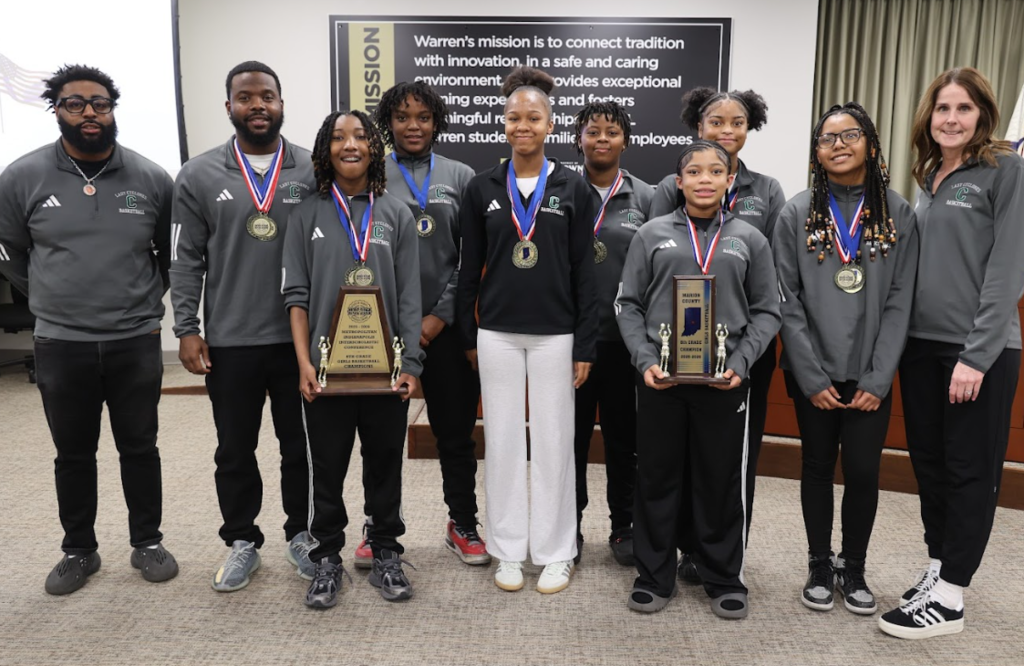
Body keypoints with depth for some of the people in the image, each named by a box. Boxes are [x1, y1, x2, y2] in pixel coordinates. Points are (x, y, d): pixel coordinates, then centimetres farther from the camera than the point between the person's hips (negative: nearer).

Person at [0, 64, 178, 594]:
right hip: (60, 344, 0)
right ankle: (78, 551, 31)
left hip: (136, 341, 0)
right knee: (73, 454, 14)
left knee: (140, 448, 11)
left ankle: (147, 542, 28)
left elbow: (172, 253, 11)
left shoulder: (151, 179, -2)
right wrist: (53, 300, 12)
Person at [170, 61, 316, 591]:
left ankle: (301, 533, 31)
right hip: (228, 342, 1)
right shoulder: (199, 175, 2)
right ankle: (242, 542, 30)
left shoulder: (314, 171, 1)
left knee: (301, 444, 12)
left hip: (299, 338, 0)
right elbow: (186, 259, 2)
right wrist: (186, 330, -3)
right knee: (235, 450, 12)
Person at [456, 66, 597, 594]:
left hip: (554, 334, -1)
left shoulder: (573, 189, 1)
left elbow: (584, 272, 0)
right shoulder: (483, 188, 4)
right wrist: (468, 336, 4)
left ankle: (555, 552, 21)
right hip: (497, 333, 2)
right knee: (502, 441, 8)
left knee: (553, 442, 5)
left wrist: (585, 347, -3)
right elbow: (469, 268, 7)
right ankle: (508, 549, 23)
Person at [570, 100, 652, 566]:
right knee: (571, 434, 9)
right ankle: (569, 525, 25)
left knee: (623, 436, 11)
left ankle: (623, 526, 27)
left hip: (625, 337, 1)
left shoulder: (645, 198, 4)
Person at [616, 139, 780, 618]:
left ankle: (723, 578, 25)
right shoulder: (652, 234, 6)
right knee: (657, 476, 7)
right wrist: (644, 360, -9)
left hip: (724, 379, 1)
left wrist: (740, 363, -8)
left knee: (722, 480, 8)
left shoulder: (749, 240, 9)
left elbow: (766, 311, 7)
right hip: (660, 376, 0)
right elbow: (629, 305, 4)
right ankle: (654, 576, 22)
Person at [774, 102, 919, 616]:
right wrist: (811, 378, -9)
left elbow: (899, 301, -1)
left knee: (863, 471, 3)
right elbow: (788, 301, -3)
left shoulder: (898, 215, 3)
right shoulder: (797, 215, 1)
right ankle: (820, 566, 27)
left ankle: (853, 568, 25)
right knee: (818, 466, 10)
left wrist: (879, 378, -8)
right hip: (813, 373, 0)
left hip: (869, 375, 0)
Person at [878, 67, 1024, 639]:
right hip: (920, 344, 6)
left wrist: (977, 355, -17)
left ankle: (950, 597, 12)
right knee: (929, 461, 13)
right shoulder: (928, 176, 12)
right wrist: (902, 336, 7)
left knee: (970, 470, 3)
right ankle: (938, 568, 28)